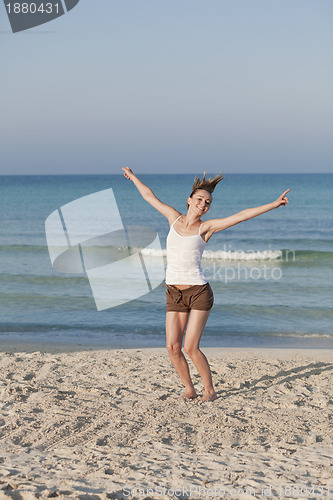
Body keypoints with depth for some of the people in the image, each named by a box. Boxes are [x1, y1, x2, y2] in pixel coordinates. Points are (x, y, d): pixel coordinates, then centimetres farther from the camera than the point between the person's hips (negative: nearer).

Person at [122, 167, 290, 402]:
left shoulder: (206, 227, -2)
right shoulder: (175, 217, 8)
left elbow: (241, 215, -8)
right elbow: (150, 196, 22)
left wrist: (274, 204, -13)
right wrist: (133, 177, 34)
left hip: (199, 292, -4)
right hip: (174, 294, 4)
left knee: (191, 347, -10)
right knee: (173, 347, -3)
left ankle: (210, 390, 8)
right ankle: (189, 389, 16)